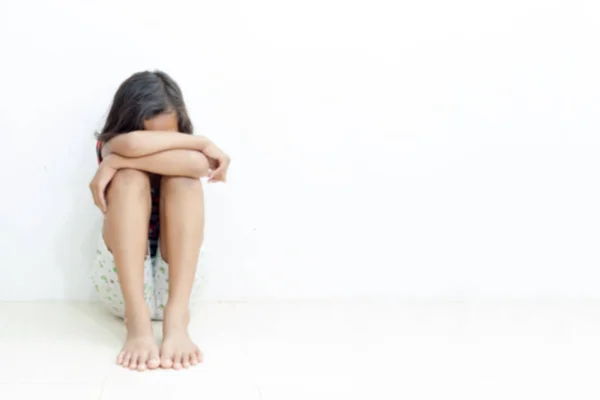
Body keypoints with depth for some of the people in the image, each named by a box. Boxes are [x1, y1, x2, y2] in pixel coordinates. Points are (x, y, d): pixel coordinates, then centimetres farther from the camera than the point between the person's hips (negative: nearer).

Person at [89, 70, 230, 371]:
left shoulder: (183, 155, 1)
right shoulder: (110, 147, -2)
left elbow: (197, 163, -27)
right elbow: (133, 144, -30)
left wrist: (116, 162, -23)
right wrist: (202, 142, -18)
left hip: (173, 286, 1)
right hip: (123, 286, -1)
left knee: (183, 179, -20)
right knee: (130, 176, -22)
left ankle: (177, 317, -36)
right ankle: (137, 321, -39)